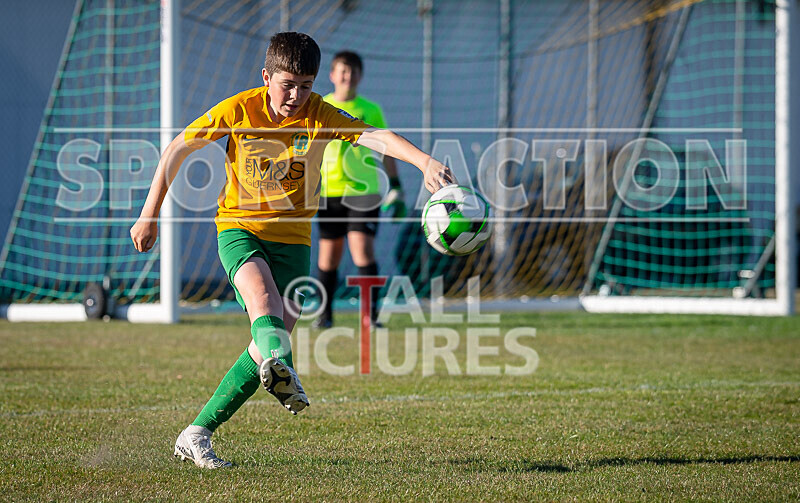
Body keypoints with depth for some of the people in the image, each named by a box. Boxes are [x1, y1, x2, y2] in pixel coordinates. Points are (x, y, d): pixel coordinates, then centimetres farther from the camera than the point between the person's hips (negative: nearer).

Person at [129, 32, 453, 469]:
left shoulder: (319, 116, -11)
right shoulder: (237, 111, -11)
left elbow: (376, 137, -26)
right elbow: (178, 149, 0)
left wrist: (425, 162, -44)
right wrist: (150, 215, 0)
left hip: (292, 237, 2)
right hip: (239, 225, -2)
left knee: (270, 342, -7)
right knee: (261, 292, -34)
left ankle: (197, 435, 1)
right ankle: (282, 368, -63)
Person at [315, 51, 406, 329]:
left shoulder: (370, 110, 6)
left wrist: (395, 189, 6)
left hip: (364, 190, -1)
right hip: (329, 190, 1)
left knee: (363, 251, -13)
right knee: (328, 254, 5)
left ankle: (371, 314, -9)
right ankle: (324, 313, 18)